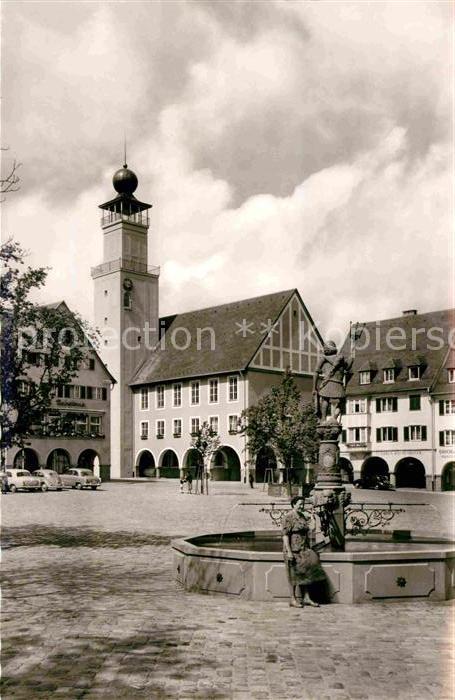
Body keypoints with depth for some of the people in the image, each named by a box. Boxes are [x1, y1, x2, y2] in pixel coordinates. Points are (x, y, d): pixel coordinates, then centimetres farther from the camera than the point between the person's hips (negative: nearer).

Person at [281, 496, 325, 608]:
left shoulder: (302, 516, 13)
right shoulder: (288, 517, -12)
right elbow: (285, 535, -17)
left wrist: (308, 548, 16)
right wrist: (289, 551, -22)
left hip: (303, 550, 8)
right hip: (293, 550, -8)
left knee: (305, 573, 6)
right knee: (293, 574, 0)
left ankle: (306, 598, 12)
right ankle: (293, 600, 8)